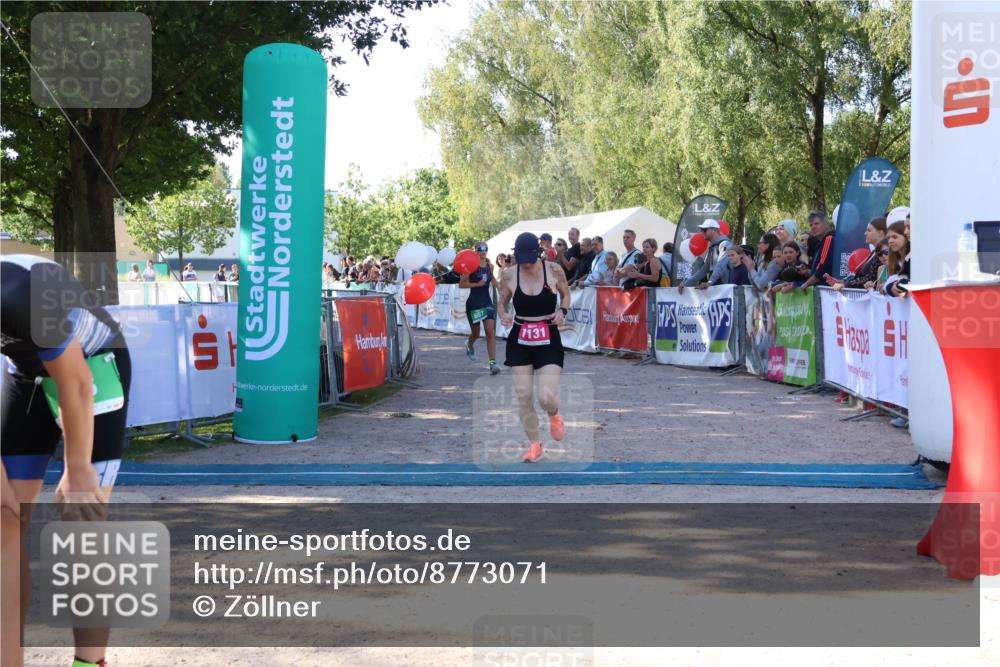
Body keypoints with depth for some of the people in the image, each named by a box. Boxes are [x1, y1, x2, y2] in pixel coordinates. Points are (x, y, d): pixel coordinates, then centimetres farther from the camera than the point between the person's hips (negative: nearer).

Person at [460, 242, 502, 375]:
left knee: (490, 332, -12)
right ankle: (469, 344, 50)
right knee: (476, 333, 13)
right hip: (473, 303, -3)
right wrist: (477, 284, -21)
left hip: (487, 302, 3)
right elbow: (461, 283, -12)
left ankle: (493, 363, -16)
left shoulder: (490, 266, 4)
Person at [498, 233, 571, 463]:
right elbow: (502, 303, 9)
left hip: (549, 340, -2)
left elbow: (566, 294, 10)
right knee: (523, 396, 1)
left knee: (546, 397, -12)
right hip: (520, 340, 2)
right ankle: (534, 444, 22)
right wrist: (503, 315, -14)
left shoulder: (553, 270, -8)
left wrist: (563, 311, -10)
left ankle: (554, 416, 27)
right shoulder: (508, 275, -6)